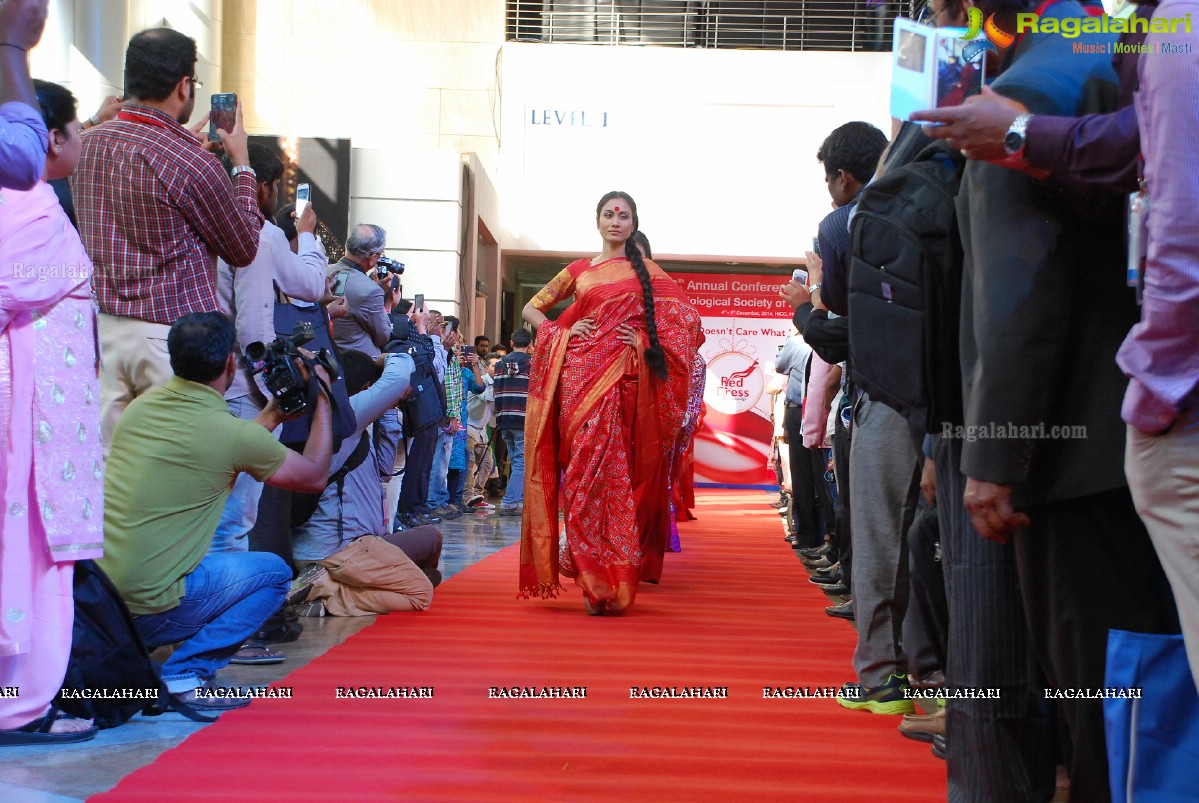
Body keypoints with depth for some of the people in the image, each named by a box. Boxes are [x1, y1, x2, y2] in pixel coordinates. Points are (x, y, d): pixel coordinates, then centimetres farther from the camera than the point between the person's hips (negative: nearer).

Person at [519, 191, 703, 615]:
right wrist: (562, 332, 1)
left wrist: (644, 340, -8)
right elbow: (532, 308, 20)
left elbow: (686, 318, 7)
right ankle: (594, 580, -4)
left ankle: (609, 581, 2)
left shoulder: (646, 271, 12)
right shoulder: (578, 271, 15)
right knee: (586, 470, -8)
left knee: (615, 473, -6)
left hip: (625, 380, -1)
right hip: (581, 377, 1)